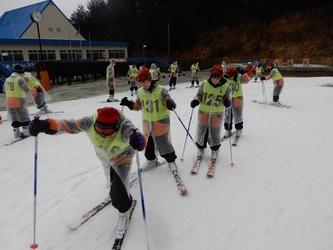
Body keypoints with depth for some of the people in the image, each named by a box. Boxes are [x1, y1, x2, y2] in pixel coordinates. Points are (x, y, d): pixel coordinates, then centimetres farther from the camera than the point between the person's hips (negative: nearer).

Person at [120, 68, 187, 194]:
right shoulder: (140, 92, 0)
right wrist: (129, 103, -4)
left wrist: (170, 104, -38)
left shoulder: (161, 90, -17)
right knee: (148, 142, 18)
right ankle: (151, 160, 42)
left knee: (163, 143, -5)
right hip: (147, 122, 6)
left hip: (161, 121, -6)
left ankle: (171, 162, 11)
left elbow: (169, 103, -15)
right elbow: (138, 105, 12)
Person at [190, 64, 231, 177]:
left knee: (214, 134, 6)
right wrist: (195, 101, -21)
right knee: (201, 131, 11)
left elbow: (226, 99, -2)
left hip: (217, 113, -1)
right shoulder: (205, 84, -11)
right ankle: (200, 152, 32)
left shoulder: (225, 86, -11)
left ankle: (214, 154, 28)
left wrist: (227, 102, -24)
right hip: (204, 111, 1)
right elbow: (199, 95, -1)